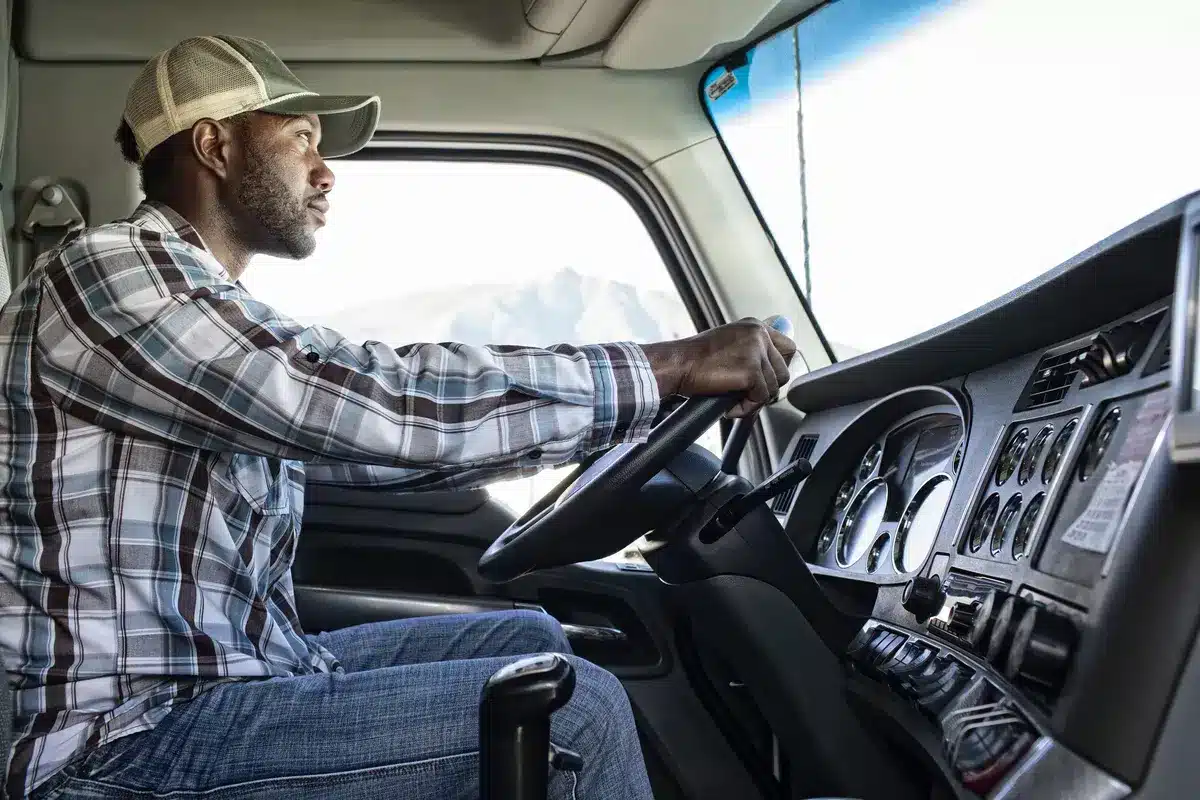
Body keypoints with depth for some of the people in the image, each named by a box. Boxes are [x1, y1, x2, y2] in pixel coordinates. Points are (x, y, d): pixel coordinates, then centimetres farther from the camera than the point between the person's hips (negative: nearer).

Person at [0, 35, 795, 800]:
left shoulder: (219, 312, 14)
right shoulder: (108, 272, -16)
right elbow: (389, 403, -25)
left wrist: (632, 409, 14)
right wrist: (670, 366, -18)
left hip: (238, 672, 10)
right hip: (135, 735, -10)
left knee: (527, 640, 15)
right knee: (576, 709, -15)